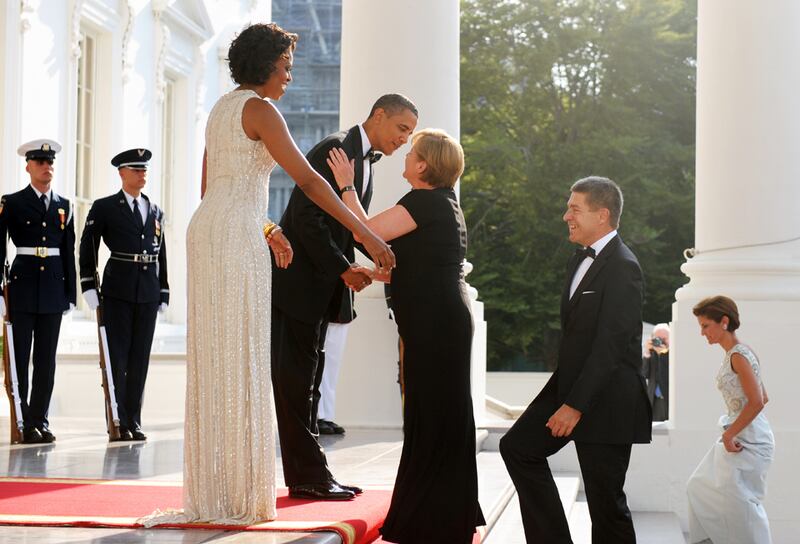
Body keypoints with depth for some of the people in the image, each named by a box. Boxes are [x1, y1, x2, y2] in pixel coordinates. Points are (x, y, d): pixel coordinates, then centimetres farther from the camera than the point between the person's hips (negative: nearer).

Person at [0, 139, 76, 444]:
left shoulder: (64, 206, 12)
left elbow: (69, 253, 13)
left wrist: (70, 294, 9)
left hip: (53, 290, 4)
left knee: (46, 360, 5)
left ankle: (39, 421, 11)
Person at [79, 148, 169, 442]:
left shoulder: (155, 211, 14)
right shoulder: (104, 208, 2)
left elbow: (161, 255, 15)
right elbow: (87, 249, 2)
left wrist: (164, 292, 11)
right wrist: (89, 286, -4)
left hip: (148, 293, 4)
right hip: (117, 292, -4)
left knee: (140, 359, 5)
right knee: (116, 358, -2)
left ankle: (133, 420, 10)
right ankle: (118, 422, 2)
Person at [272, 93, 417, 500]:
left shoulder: (365, 164, 17)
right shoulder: (335, 149, -13)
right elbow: (306, 216, -20)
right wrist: (343, 268, -20)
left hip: (321, 287, 10)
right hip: (297, 283, -10)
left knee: (307, 380, 11)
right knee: (295, 379, -5)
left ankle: (307, 474, 14)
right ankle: (307, 475, -3)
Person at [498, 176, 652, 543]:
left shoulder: (622, 267, -17)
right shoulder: (581, 259, 12)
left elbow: (611, 345, -22)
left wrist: (575, 405, -22)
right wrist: (562, 395, 15)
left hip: (606, 400, -9)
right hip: (569, 385, 9)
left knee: (605, 498, -2)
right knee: (518, 446, 7)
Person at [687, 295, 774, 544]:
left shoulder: (738, 355, -17)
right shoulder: (737, 353, 11)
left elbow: (756, 402, -25)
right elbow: (764, 398, 17)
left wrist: (729, 434, -19)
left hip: (748, 440, -10)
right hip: (740, 436, 10)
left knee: (740, 503, -5)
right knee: (701, 487, 14)